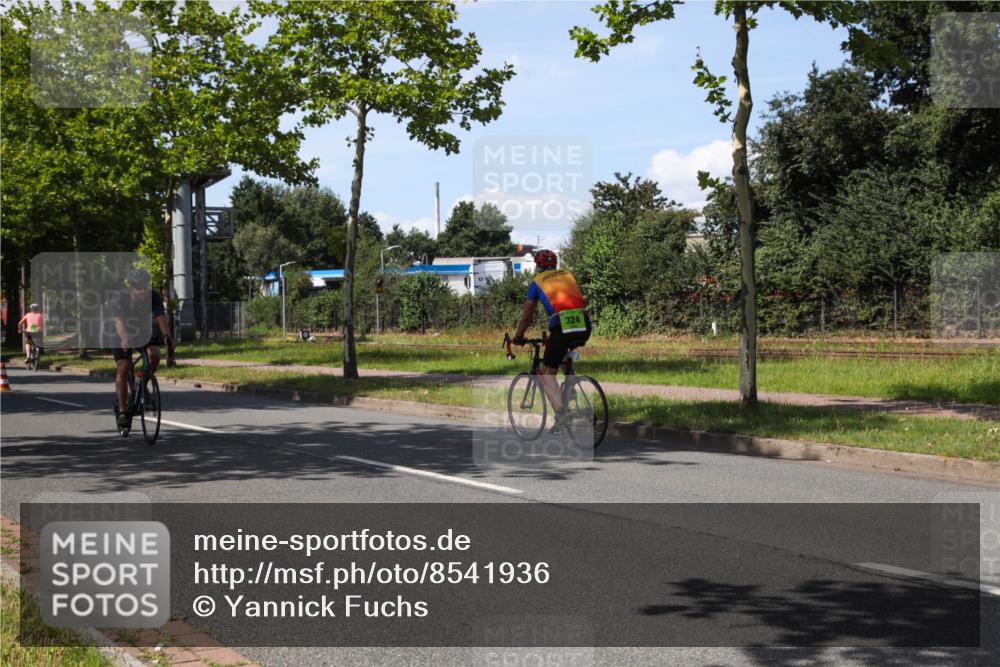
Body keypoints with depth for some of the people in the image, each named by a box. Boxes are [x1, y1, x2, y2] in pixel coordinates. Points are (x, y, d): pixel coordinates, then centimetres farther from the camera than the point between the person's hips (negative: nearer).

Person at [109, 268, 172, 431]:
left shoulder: (154, 297, -23)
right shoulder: (119, 297, -29)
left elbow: (161, 318, -35)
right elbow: (119, 321, -42)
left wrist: (166, 335, -54)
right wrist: (124, 339, -61)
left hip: (143, 332, 2)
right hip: (121, 336, -2)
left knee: (154, 354, -25)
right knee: (123, 368, -16)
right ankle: (122, 410, -7)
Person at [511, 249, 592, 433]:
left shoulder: (537, 282, 17)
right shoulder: (568, 275, 27)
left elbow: (527, 316, 21)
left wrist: (518, 337, 36)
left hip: (562, 327, -4)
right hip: (585, 328, 4)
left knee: (548, 373, 6)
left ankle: (561, 413, -14)